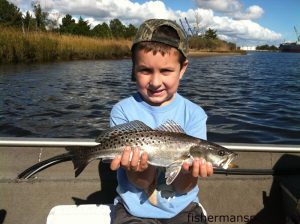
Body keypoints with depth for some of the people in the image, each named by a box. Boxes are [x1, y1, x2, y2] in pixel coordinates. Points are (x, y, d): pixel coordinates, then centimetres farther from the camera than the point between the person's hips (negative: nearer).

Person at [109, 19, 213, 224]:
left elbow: (182, 187, -10)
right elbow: (142, 184, -11)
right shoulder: (123, 111, -10)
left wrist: (190, 171, -31)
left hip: (182, 208, 1)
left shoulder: (194, 114, -8)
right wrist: (141, 167, -33)